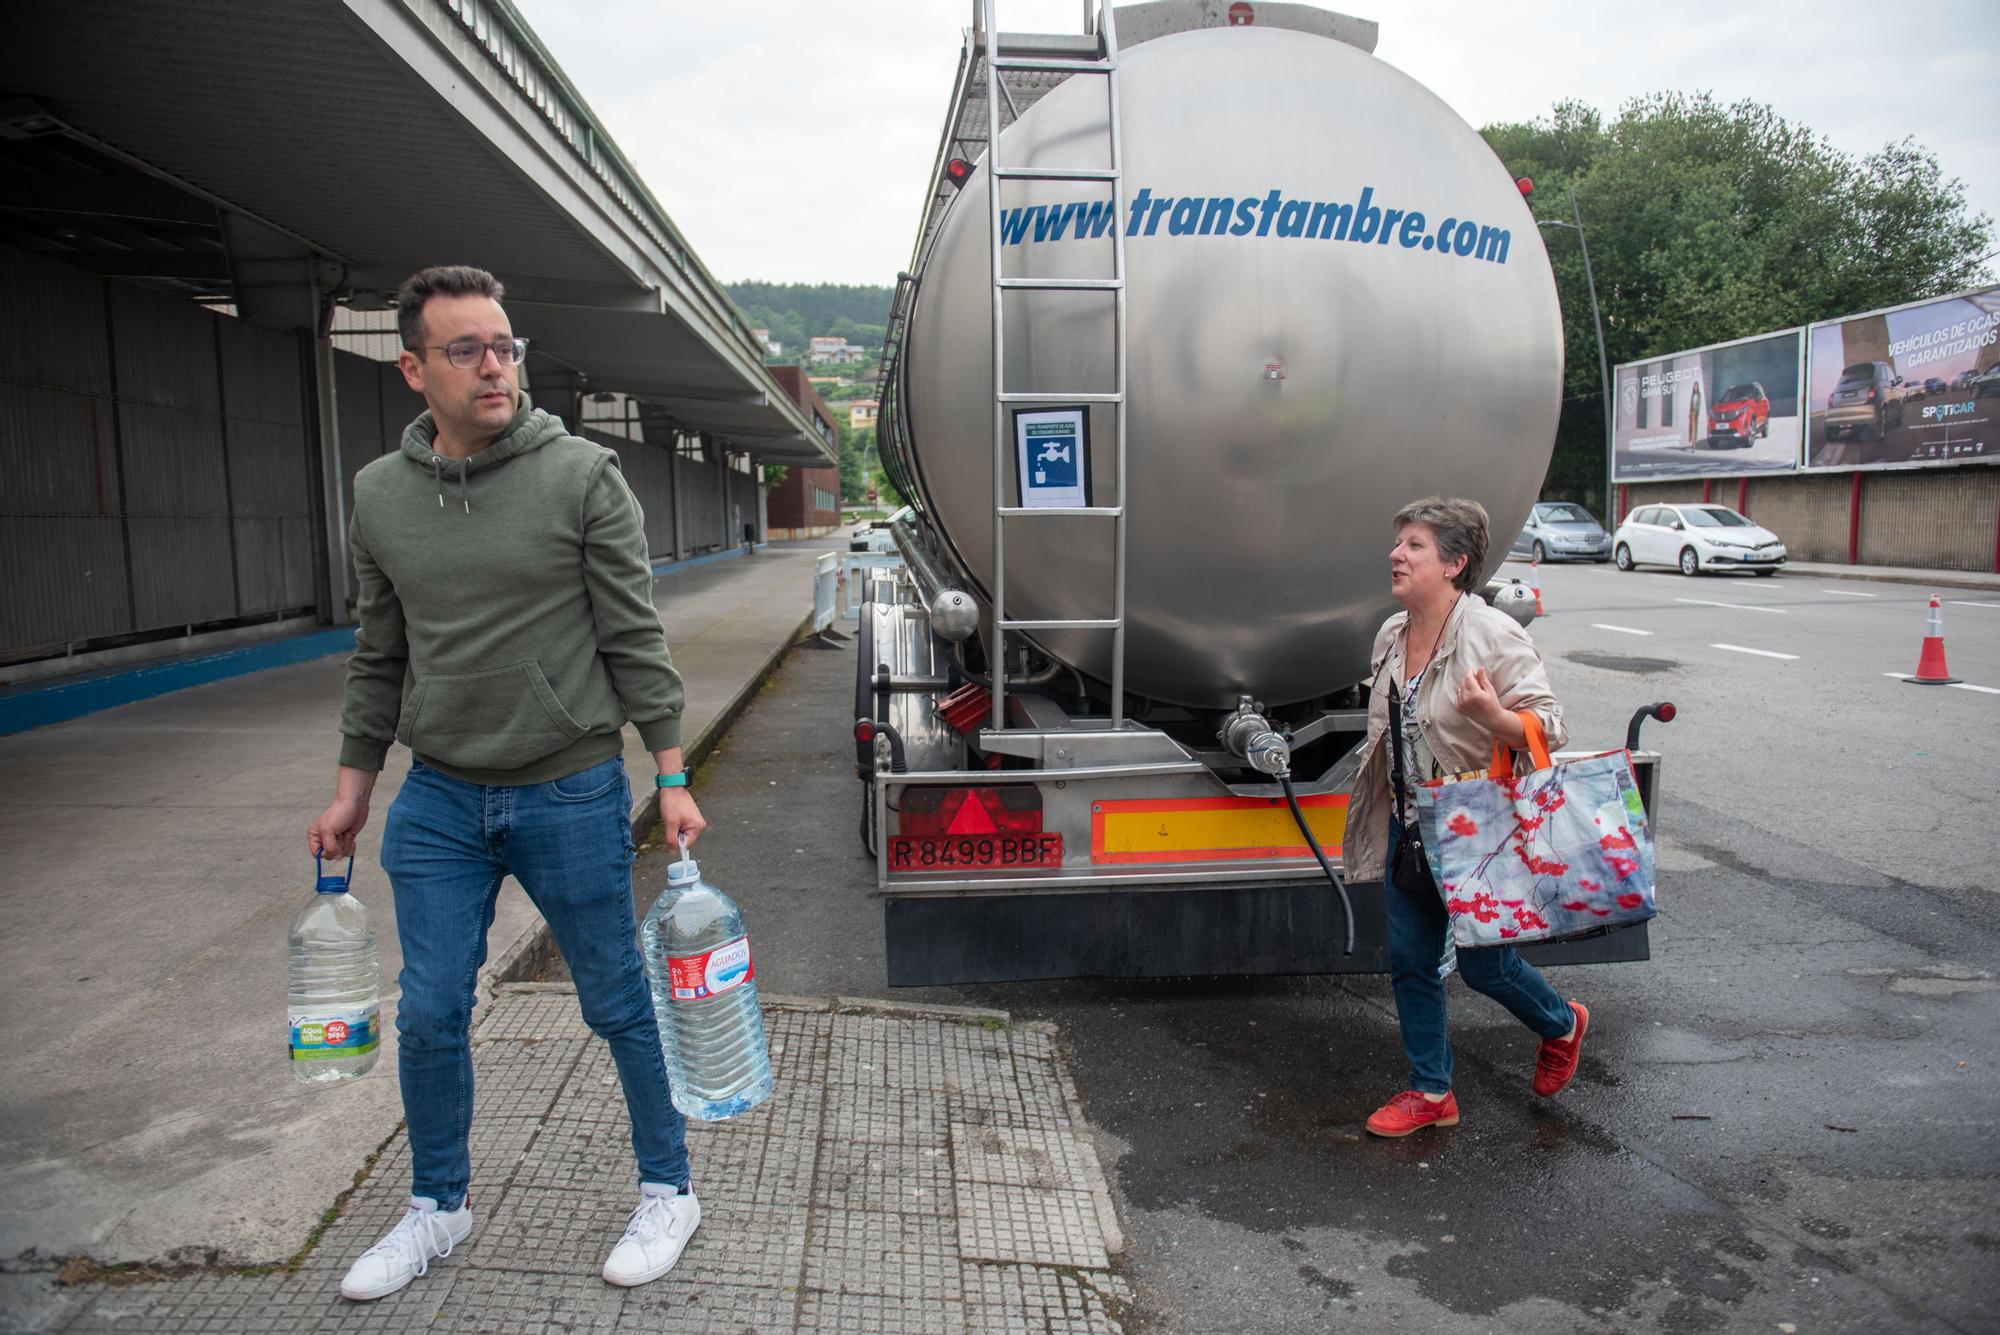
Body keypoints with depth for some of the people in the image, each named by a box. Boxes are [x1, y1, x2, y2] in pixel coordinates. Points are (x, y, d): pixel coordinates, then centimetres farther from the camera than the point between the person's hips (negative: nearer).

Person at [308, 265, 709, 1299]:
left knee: (620, 1006, 8)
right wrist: (353, 787, 15)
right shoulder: (379, 495, 4)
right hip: (438, 799, 4)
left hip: (572, 793, -4)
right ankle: (438, 1207, 35)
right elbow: (379, 657, 13)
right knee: (429, 1017, 11)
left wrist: (672, 775, -11)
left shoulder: (582, 477, -8)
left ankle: (667, 1190, 29)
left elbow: (635, 640, -8)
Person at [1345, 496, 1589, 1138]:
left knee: (1482, 964, 7)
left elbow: (1549, 729, -16)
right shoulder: (1391, 636, 4)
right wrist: (1384, 810, 21)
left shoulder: (1495, 636, -18)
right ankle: (1431, 1093, 26)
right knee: (1411, 964, 10)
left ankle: (1562, 1025, 39)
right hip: (1409, 834, 7)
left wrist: (1493, 714, -36)